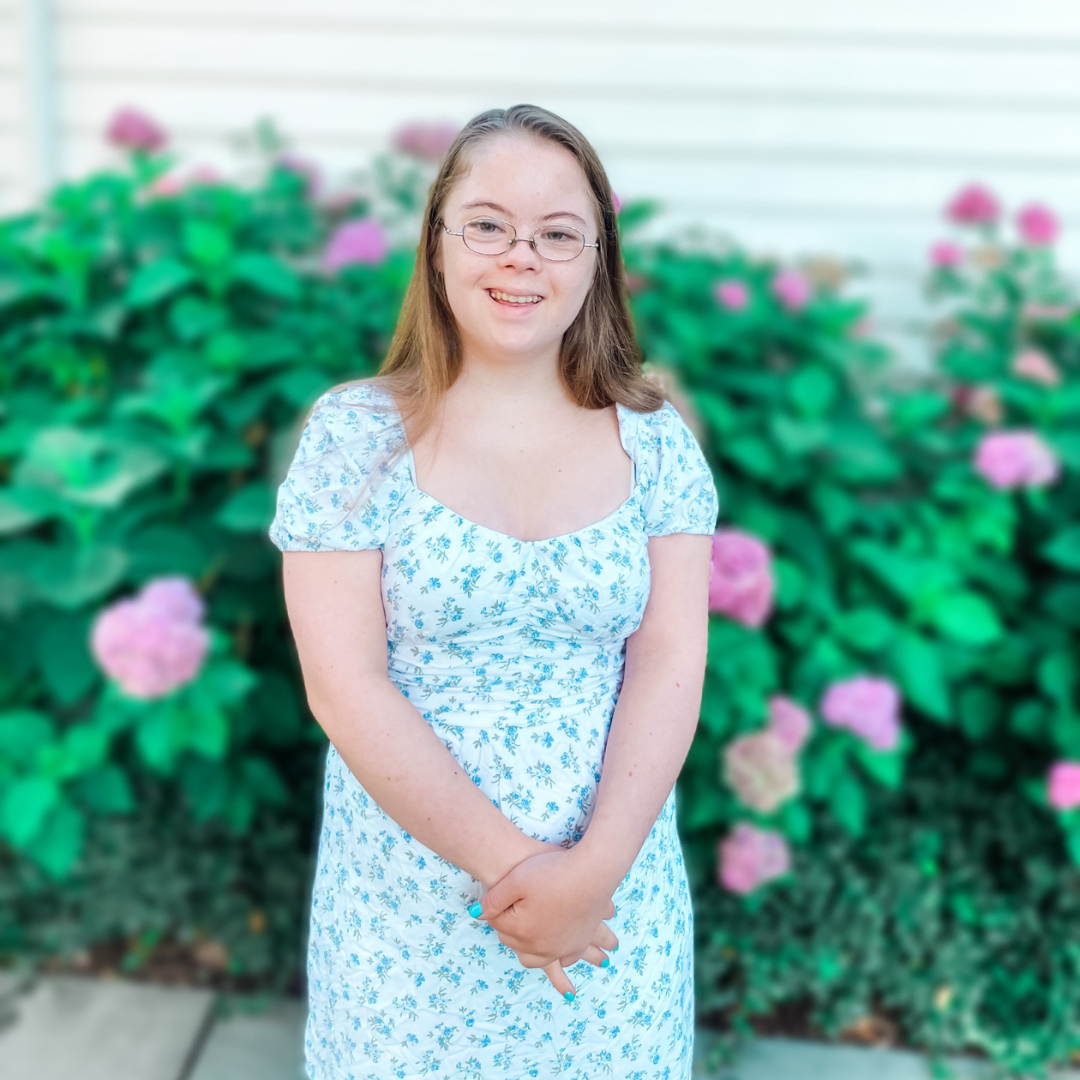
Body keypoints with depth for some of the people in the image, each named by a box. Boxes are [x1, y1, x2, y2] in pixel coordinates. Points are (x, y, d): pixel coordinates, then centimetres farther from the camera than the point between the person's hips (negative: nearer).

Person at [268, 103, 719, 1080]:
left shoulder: (655, 441, -2)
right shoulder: (354, 434, -8)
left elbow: (671, 662, -6)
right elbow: (346, 687, -12)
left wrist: (594, 869, -17)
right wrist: (510, 864, -16)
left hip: (619, 889, 2)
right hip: (410, 893, -1)